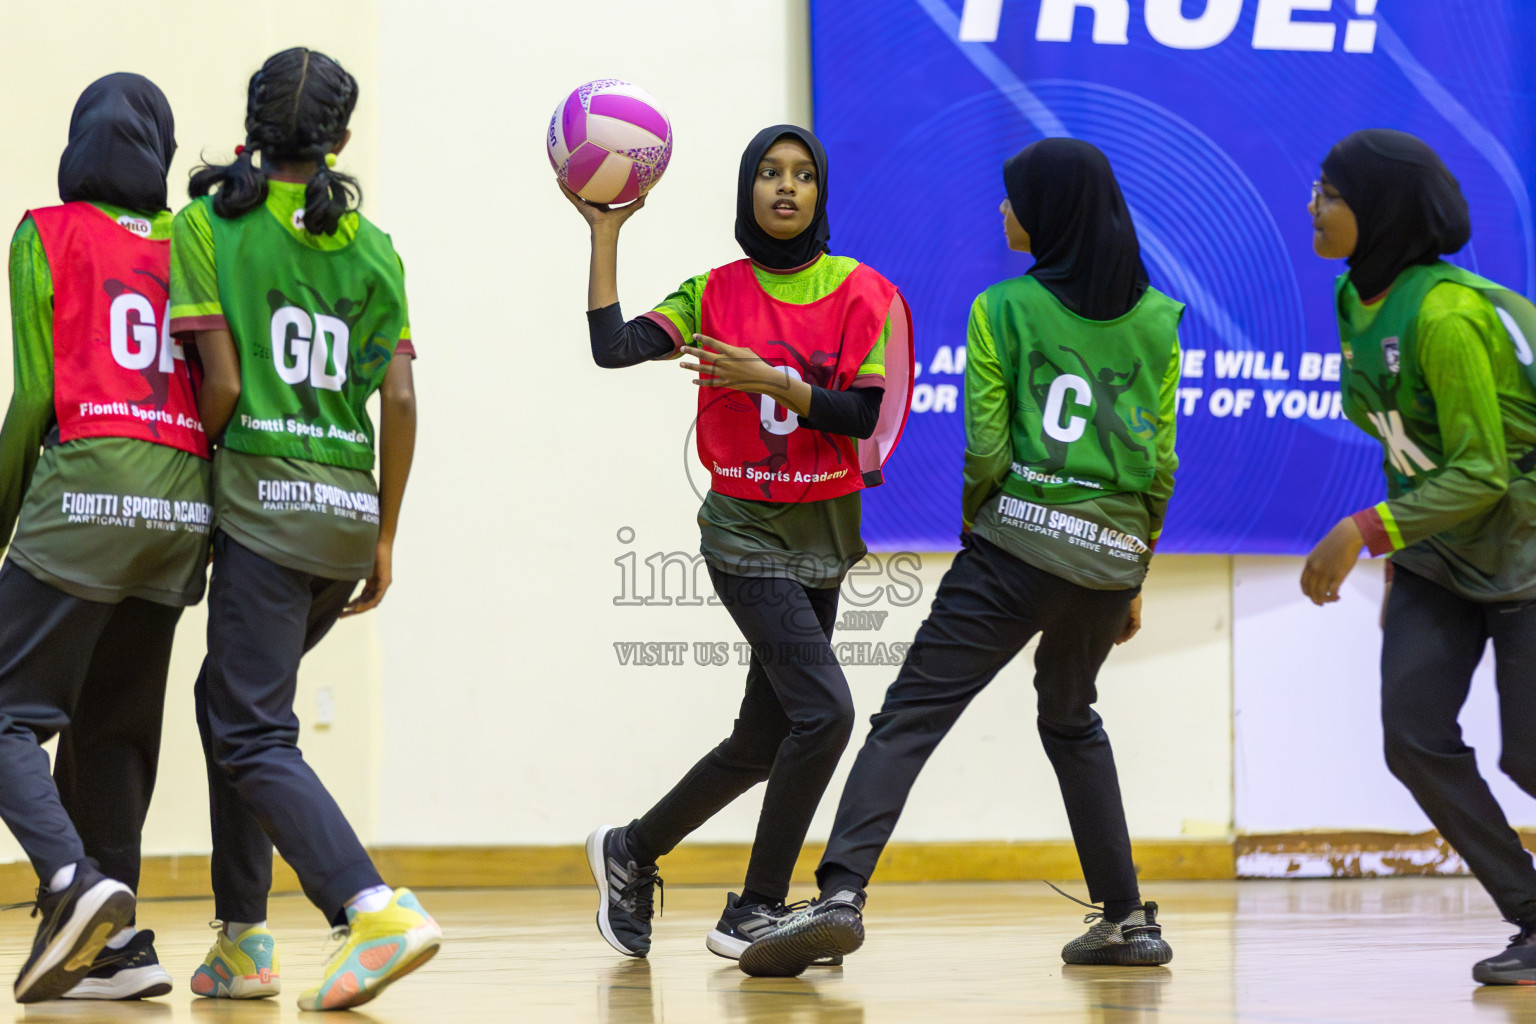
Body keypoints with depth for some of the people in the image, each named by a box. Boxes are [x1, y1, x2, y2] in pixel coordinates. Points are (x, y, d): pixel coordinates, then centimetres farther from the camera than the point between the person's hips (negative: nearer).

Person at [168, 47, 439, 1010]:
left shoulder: (208, 225, -3)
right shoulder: (373, 250, 9)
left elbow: (222, 385, -10)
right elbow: (399, 400, 3)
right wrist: (384, 537, 10)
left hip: (264, 498, -6)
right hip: (350, 507, 6)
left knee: (255, 738, -7)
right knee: (229, 696, 21)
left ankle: (376, 908, -27)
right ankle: (243, 939, 20)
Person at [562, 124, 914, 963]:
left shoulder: (861, 294, 0)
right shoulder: (714, 294, 1)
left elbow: (868, 414, -9)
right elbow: (613, 348, -11)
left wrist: (769, 382, -20)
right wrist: (605, 233, -12)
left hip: (824, 533, 3)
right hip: (745, 533, -3)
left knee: (762, 743, 8)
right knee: (825, 708, -19)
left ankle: (631, 852, 30)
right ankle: (757, 910, -7)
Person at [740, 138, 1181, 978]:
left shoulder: (1003, 311, 0)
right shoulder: (1157, 320, 11)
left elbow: (985, 452, -4)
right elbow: (1160, 464, 12)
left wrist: (969, 522, 14)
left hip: (1019, 539, -5)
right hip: (1113, 554, 5)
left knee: (910, 715, -9)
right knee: (1071, 718, 27)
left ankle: (841, 895, -27)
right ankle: (1125, 918, 23)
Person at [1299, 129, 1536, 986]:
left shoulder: (1446, 315, -27)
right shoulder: (1358, 301, 0)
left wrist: (1365, 532, -27)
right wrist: (1401, 552, 14)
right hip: (1437, 554, 8)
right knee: (1414, 734, -6)